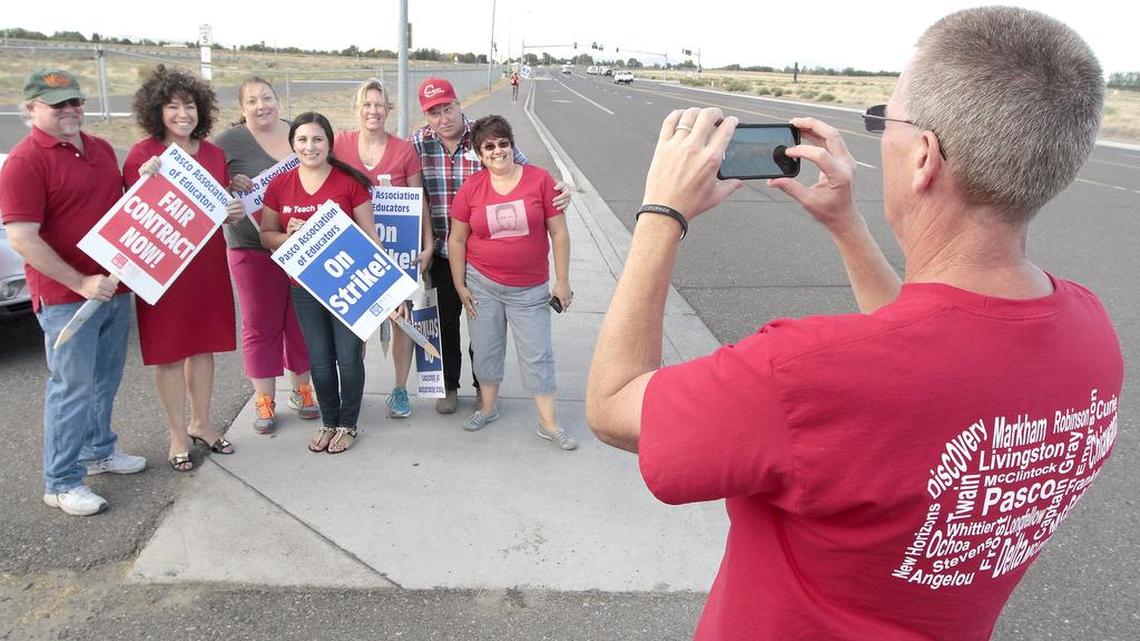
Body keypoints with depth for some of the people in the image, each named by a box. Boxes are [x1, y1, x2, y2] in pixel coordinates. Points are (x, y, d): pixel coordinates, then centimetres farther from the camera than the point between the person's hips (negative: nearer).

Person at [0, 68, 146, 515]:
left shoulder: (101, 149, 11)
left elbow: (123, 205, 26)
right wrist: (80, 283, -23)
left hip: (115, 287, 7)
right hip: (66, 295, -7)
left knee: (106, 379, 19)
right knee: (72, 386, -1)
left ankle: (99, 450, 37)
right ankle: (61, 483, 11)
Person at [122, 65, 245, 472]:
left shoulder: (214, 153, 7)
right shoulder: (141, 155, -9)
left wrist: (234, 211, -5)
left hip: (208, 261, 5)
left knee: (204, 344, 13)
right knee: (168, 350, 4)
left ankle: (200, 423, 29)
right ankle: (178, 435, 18)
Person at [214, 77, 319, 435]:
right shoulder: (228, 142, -3)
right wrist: (230, 185, -21)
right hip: (253, 248, -3)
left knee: (301, 321, 11)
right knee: (261, 325, 5)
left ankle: (300, 389, 28)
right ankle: (264, 399, 19)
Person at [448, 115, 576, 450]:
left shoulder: (539, 179, -7)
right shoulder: (471, 187, -3)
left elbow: (559, 233, -3)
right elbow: (456, 239, 4)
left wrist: (562, 281, -3)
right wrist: (460, 286, 3)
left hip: (530, 288, -1)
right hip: (482, 284, 1)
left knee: (537, 354, 3)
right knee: (486, 349, 14)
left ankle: (549, 423, 14)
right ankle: (488, 407, 35)